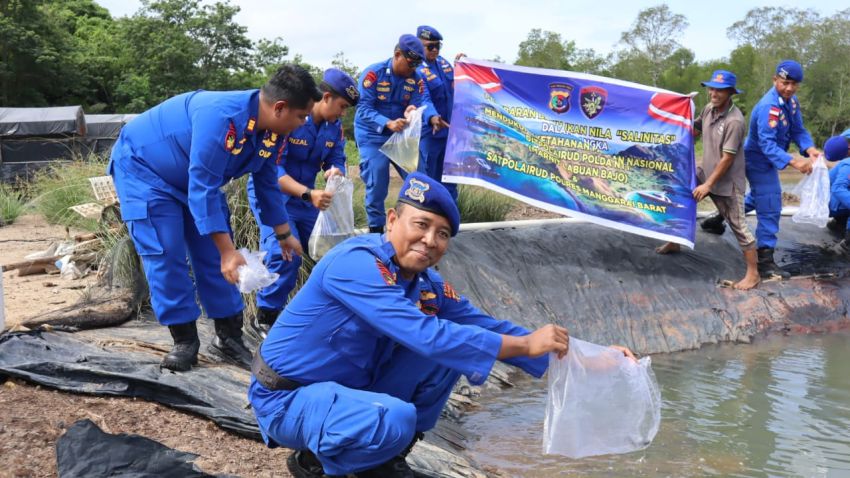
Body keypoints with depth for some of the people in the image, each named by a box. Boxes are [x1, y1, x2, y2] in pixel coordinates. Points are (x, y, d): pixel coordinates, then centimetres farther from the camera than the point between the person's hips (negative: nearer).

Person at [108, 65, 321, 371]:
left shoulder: (272, 131, -11)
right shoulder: (222, 118, -39)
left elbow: (267, 184, 6)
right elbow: (203, 189, -38)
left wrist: (283, 234, 13)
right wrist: (228, 251, -38)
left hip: (194, 178, 8)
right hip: (143, 167, -8)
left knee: (212, 253, 2)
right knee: (165, 253, -15)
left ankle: (228, 337, 8)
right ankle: (185, 340, -4)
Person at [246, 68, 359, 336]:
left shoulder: (334, 126, -2)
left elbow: (336, 160, 1)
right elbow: (272, 168, -29)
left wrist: (336, 172, -25)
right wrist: (309, 194, -41)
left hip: (305, 196, 7)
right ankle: (265, 317, -6)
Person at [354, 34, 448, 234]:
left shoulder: (415, 78, -4)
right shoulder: (373, 73, -20)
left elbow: (423, 102, -17)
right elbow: (363, 109, -27)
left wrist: (432, 118, -42)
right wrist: (388, 123, -43)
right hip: (373, 137, -5)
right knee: (377, 185, -5)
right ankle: (376, 229, 11)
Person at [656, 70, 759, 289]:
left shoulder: (734, 121, -24)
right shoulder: (709, 108, -1)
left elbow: (727, 159, -22)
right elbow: (694, 129, 19)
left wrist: (708, 185, -20)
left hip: (727, 182, -8)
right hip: (705, 173, 8)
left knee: (738, 225, -3)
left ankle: (752, 273, 7)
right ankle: (674, 243, 36)